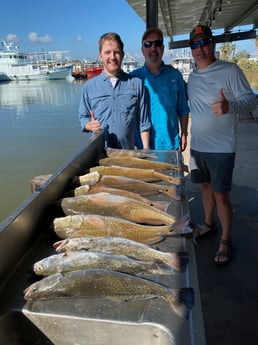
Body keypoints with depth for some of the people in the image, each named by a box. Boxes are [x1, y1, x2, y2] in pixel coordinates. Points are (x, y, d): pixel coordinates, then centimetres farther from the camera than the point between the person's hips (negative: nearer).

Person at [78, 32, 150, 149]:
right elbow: (83, 117, 10)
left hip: (128, 151, 0)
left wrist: (146, 151, 0)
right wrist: (91, 125, -11)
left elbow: (143, 123, 3)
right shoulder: (89, 86, 5)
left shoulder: (136, 84, 3)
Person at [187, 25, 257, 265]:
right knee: (205, 185, 17)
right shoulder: (192, 77, 12)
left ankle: (225, 241, 15)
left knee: (221, 194, -2)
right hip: (197, 145, 6)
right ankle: (209, 224, 37)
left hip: (221, 147, -6)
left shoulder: (230, 71, -8)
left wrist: (229, 106, -33)